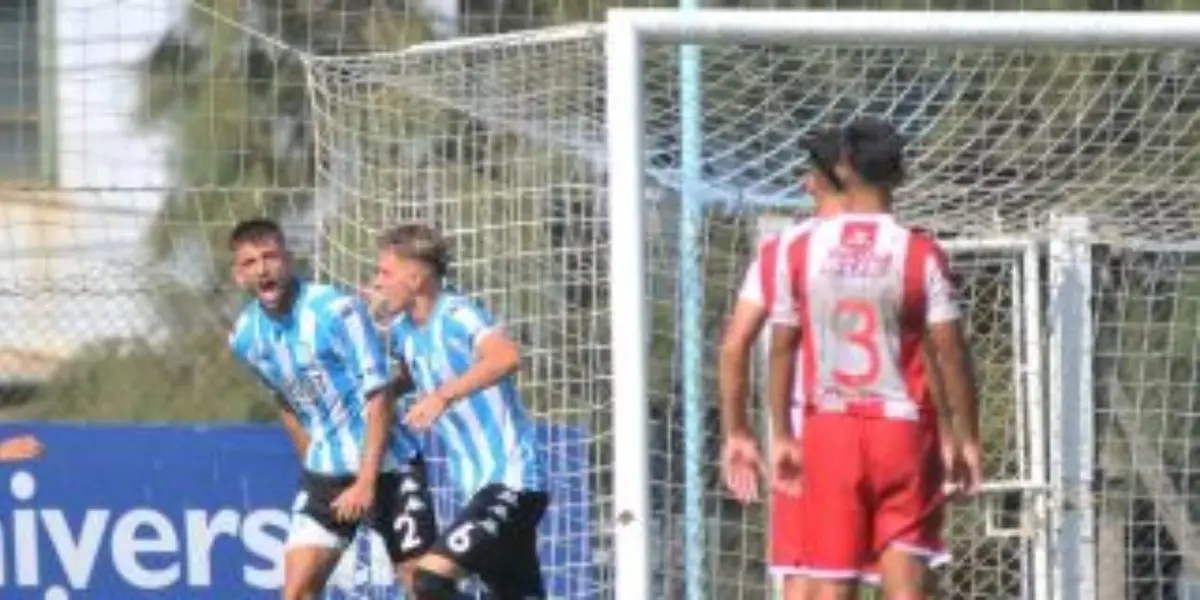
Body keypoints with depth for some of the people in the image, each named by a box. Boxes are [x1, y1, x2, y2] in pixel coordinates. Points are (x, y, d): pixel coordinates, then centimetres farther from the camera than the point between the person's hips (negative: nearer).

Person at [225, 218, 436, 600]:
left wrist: (366, 483, -23)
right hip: (326, 471, 5)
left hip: (385, 466, -5)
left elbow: (379, 399, -18)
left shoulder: (337, 311, -18)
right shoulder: (245, 338, 0)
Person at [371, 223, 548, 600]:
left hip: (511, 480, -9)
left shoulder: (456, 315, -15)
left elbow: (507, 357, -35)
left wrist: (443, 396, -41)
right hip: (479, 485, 9)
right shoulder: (404, 330, 10)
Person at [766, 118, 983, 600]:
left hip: (830, 429, 2)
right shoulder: (920, 254, -6)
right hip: (902, 428, -1)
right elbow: (951, 353, -6)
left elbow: (782, 350, 4)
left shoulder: (801, 252, 0)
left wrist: (781, 436, 13)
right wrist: (968, 440, 1)